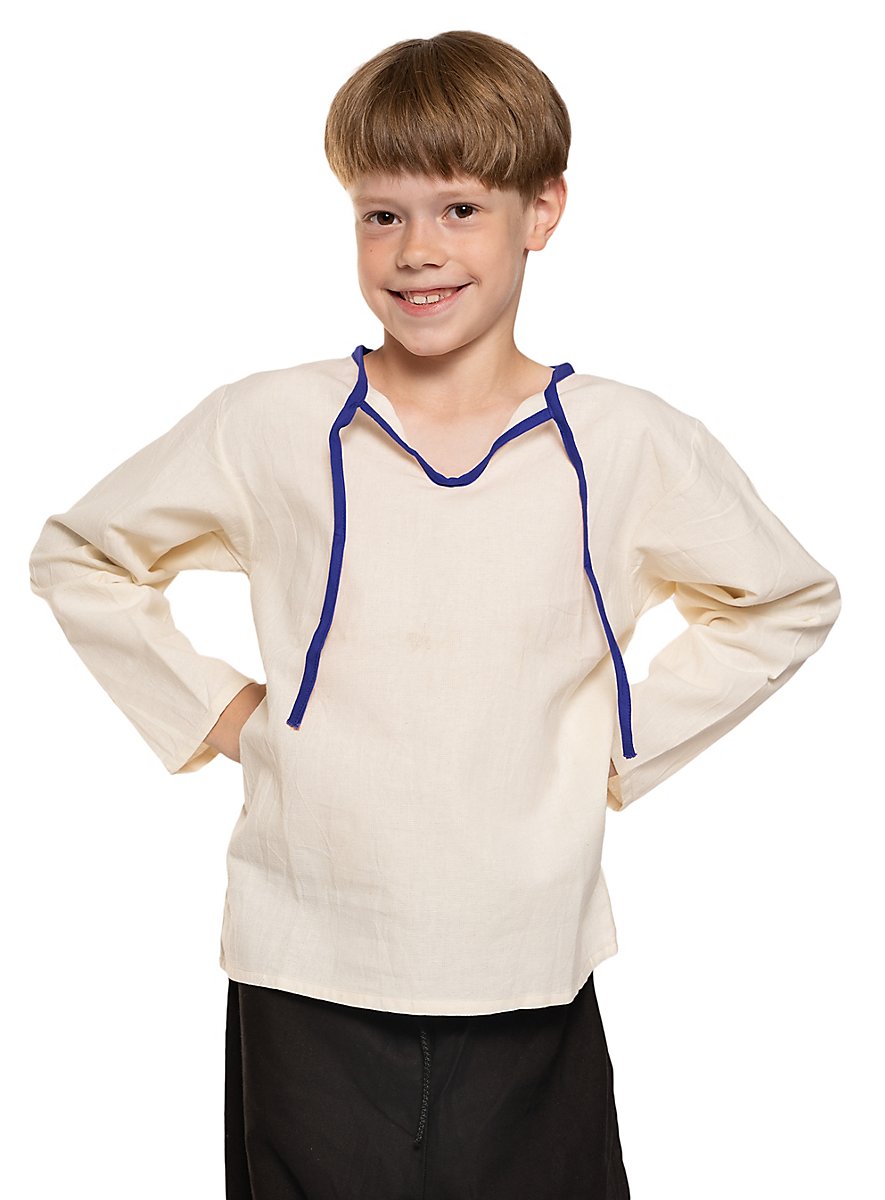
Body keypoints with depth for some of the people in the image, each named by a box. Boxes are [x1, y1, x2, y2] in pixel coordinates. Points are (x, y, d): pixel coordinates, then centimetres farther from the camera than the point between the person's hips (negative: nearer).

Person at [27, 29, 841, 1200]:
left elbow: (789, 602, 13)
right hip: (307, 981, 0)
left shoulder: (631, 446, -3)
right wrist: (213, 711, 1)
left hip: (528, 980, 1)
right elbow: (77, 557, 11)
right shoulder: (267, 427, -3)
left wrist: (626, 741, 3)